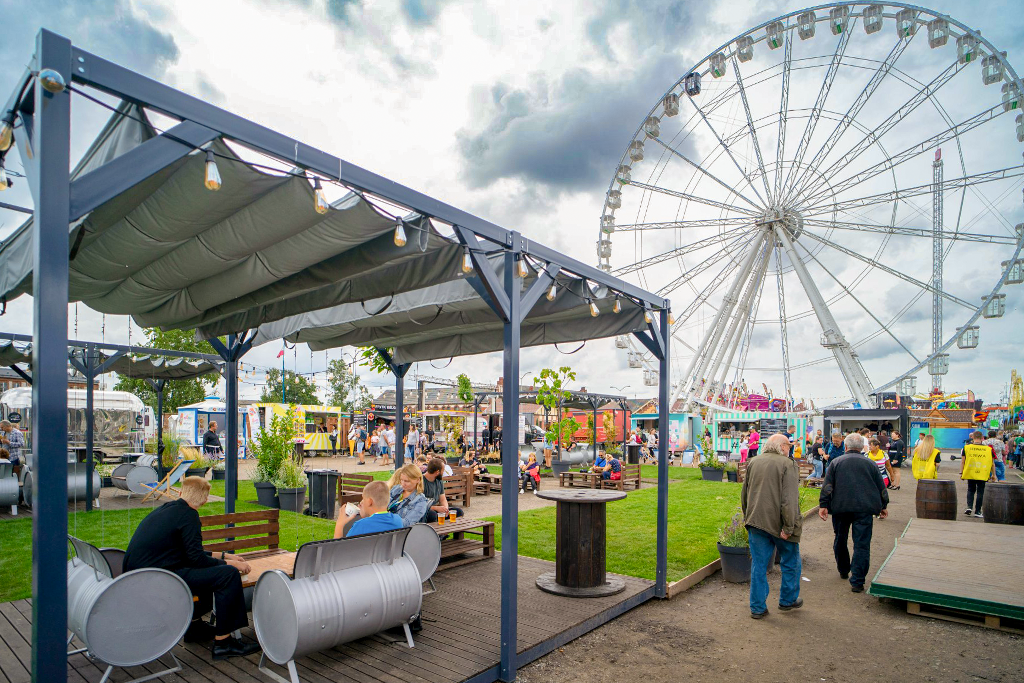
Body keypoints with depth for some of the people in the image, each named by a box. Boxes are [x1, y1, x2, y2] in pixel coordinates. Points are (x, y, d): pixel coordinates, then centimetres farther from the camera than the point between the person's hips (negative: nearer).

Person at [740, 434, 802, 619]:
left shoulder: (753, 463, 6)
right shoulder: (787, 464, -10)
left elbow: (744, 494, 13)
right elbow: (789, 499, -17)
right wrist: (788, 527, -15)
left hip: (755, 522, 4)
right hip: (778, 524, -4)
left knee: (759, 565, 9)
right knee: (791, 562, 19)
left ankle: (758, 608, 13)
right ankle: (788, 600, 32)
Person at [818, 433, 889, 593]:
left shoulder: (835, 462, 5)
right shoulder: (870, 464, 8)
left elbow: (827, 486, -3)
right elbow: (881, 487, 12)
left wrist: (823, 505, -3)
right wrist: (883, 506, 25)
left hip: (840, 508, 0)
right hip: (864, 508, 0)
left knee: (840, 540, 18)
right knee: (862, 545, 0)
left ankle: (844, 571, 34)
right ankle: (857, 581, -5)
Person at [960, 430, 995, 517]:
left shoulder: (966, 447, -2)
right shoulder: (989, 449, -1)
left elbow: (962, 461, 0)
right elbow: (992, 463, 5)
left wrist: (961, 472, 7)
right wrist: (993, 475, 15)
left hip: (970, 474, 0)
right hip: (983, 475, 0)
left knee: (971, 490, 16)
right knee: (980, 492, 8)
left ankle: (969, 506, 0)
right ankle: (977, 511, 10)